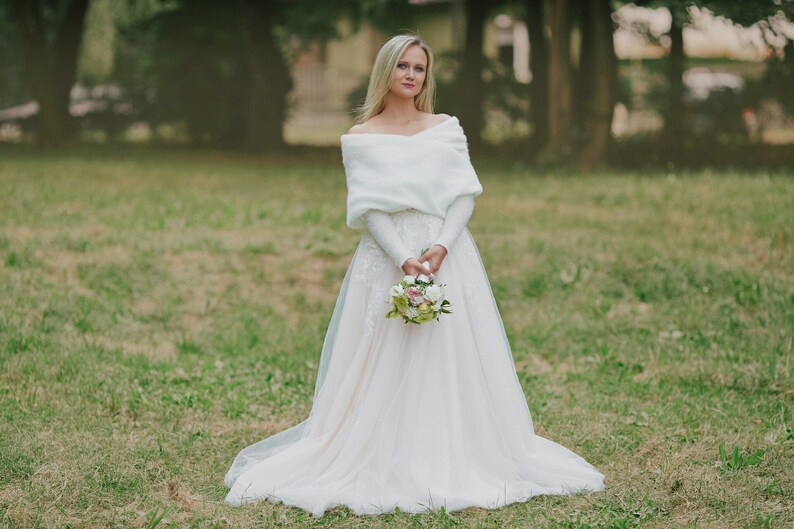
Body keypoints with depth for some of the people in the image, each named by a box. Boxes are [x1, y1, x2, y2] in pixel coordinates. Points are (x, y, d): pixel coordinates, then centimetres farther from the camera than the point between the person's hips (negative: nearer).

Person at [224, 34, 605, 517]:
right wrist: (404, 259, -19)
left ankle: (458, 463, 12)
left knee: (452, 364, 2)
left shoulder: (447, 128, 10)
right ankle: (383, 465, 4)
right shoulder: (362, 138, 4)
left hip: (450, 257, 2)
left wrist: (440, 248, -14)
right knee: (385, 369, -2)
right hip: (386, 258, -2)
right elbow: (368, 207, -6)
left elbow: (466, 193, 1)